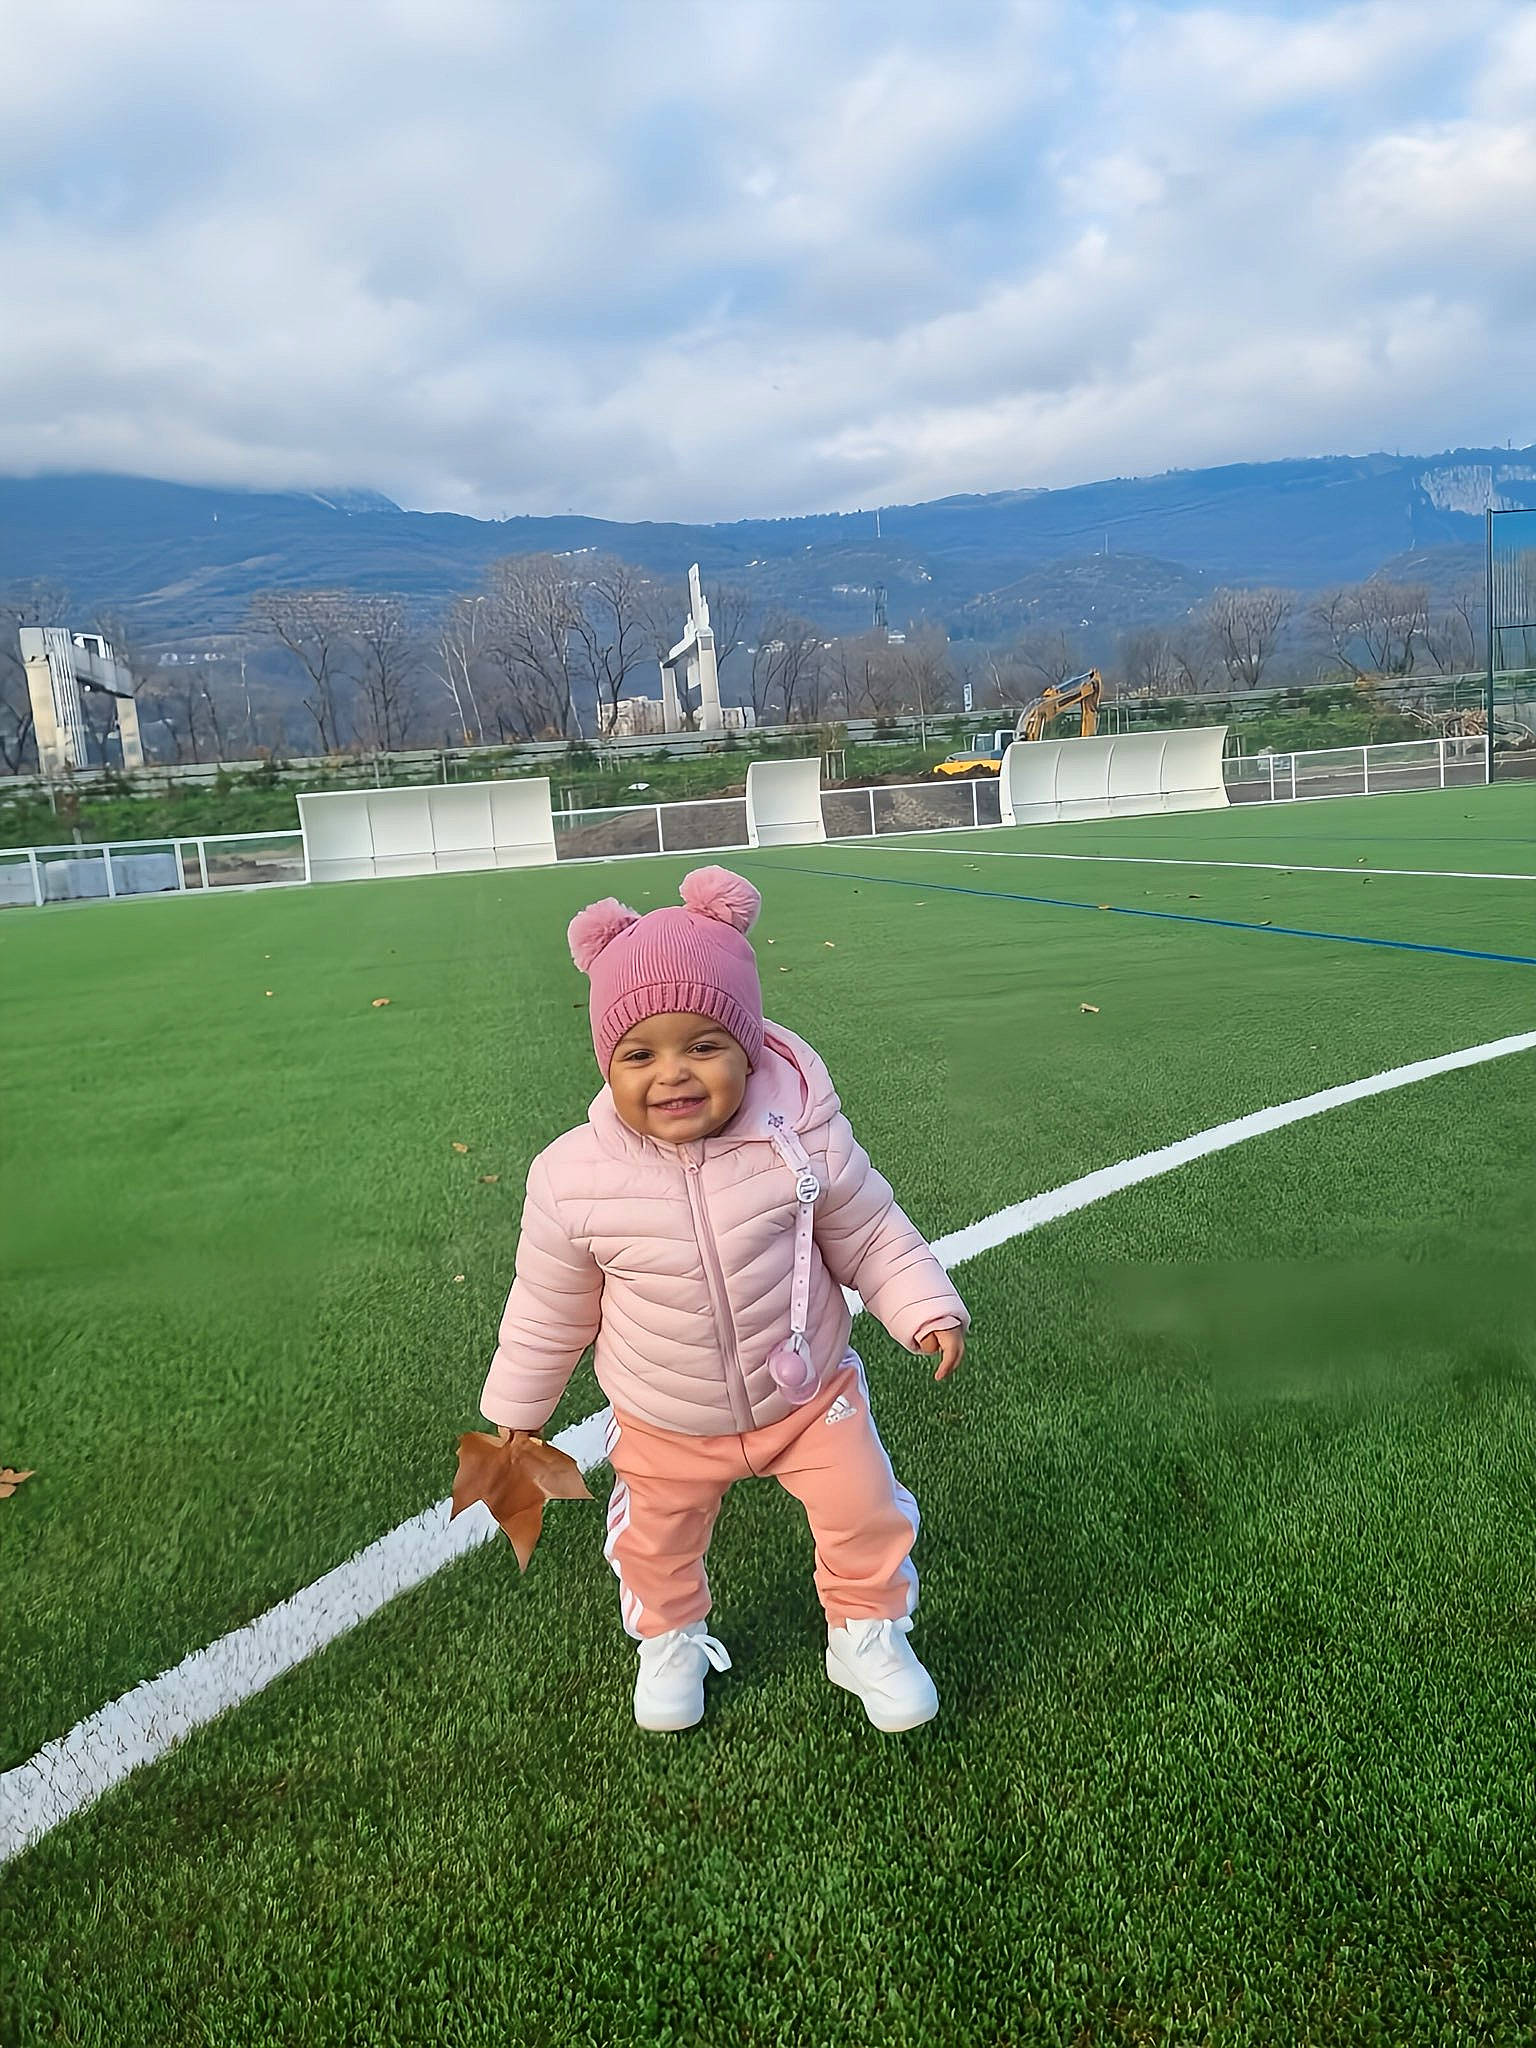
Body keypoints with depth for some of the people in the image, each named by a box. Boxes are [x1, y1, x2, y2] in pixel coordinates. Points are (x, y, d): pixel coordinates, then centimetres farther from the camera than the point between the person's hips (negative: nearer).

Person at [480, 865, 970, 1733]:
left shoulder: (805, 1139, -24)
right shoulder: (573, 1179, -24)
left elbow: (871, 1235, -6)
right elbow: (550, 1309, -7)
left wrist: (929, 1310, -16)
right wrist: (514, 1413, 3)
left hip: (809, 1394, 0)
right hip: (663, 1428, 1)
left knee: (866, 1513, 5)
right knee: (657, 1543, 19)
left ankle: (868, 1634, 36)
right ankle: (671, 1640, 52)